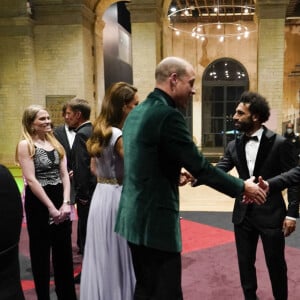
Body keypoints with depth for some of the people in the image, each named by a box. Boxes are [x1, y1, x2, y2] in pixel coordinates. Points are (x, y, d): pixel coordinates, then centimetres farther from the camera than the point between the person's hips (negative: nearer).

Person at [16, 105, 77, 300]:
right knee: (41, 252, 9)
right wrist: (51, 207, -17)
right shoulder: (25, 145, -9)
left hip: (60, 201, 6)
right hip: (38, 203, -5)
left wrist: (66, 202, -8)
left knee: (64, 251, 14)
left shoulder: (56, 144, 9)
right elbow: (31, 180, -15)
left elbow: (64, 175, 4)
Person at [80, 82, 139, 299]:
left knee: (103, 259, 18)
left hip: (102, 196, 9)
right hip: (117, 199, -9)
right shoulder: (120, 136, -18)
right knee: (118, 260, 4)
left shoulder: (100, 132, 10)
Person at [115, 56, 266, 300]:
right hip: (155, 222, -10)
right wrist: (242, 187, -6)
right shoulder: (168, 115, -18)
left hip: (136, 217, 10)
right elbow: (199, 167, -17)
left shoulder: (136, 112, 11)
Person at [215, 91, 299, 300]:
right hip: (243, 214, 4)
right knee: (245, 261, 14)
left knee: (276, 263, 10)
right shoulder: (234, 146, 3)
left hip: (271, 214, -4)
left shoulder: (279, 143, -10)